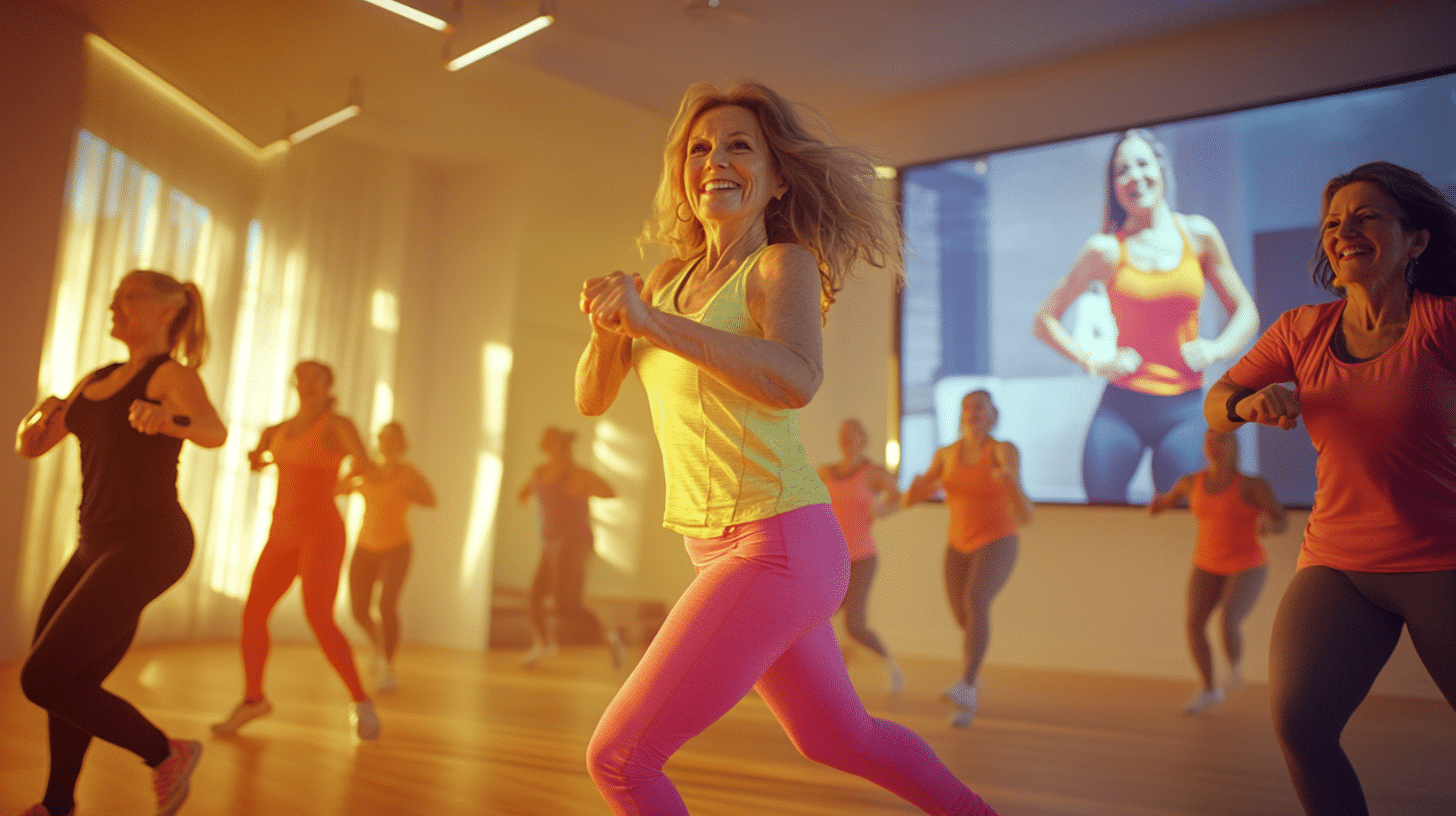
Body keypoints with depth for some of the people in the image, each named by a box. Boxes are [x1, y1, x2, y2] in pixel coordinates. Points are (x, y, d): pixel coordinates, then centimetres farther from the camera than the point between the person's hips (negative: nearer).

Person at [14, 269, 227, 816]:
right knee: (68, 679, 18)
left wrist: (168, 420, -51)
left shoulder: (173, 374, -10)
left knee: (42, 679, -10)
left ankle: (166, 754, 7)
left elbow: (215, 433, -29)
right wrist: (42, 414, -9)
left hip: (149, 545, -9)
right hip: (100, 546, 9)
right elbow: (29, 446, 14)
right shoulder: (96, 381, 16)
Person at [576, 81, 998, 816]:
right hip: (723, 550, 8)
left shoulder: (783, 264, -10)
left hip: (777, 548, -8)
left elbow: (797, 380, -30)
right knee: (839, 739, 26)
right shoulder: (668, 275, 10)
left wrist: (652, 320, -31)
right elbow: (592, 397, 8)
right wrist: (609, 324, -11)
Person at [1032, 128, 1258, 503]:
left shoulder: (1199, 234, 6)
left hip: (1185, 409, 1)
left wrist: (1217, 349, -3)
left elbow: (1245, 312, 15)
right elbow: (1044, 321, 5)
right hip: (1120, 406, -1)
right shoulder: (1105, 250, 0)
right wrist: (1093, 363, -6)